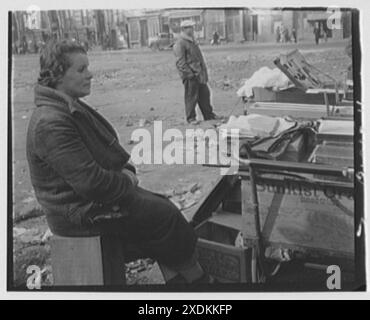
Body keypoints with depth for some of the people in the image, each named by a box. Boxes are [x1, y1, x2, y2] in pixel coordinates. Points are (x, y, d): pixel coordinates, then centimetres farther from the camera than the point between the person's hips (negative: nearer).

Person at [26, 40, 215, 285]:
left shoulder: (73, 107, 8)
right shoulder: (51, 124, -26)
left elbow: (107, 147, 19)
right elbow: (91, 182, -30)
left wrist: (126, 170, 0)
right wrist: (127, 182, -13)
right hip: (80, 212, -10)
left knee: (162, 206, 7)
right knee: (165, 215, -8)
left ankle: (178, 279, 10)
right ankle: (197, 279, 12)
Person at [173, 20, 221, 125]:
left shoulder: (192, 41, 18)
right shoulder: (180, 44, -12)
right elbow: (180, 62, -17)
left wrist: (204, 72, 18)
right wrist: (190, 74, -20)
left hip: (199, 74, 9)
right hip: (190, 76, -9)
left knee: (205, 94, 13)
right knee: (191, 97, -1)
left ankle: (209, 115, 24)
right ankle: (191, 118, 10)